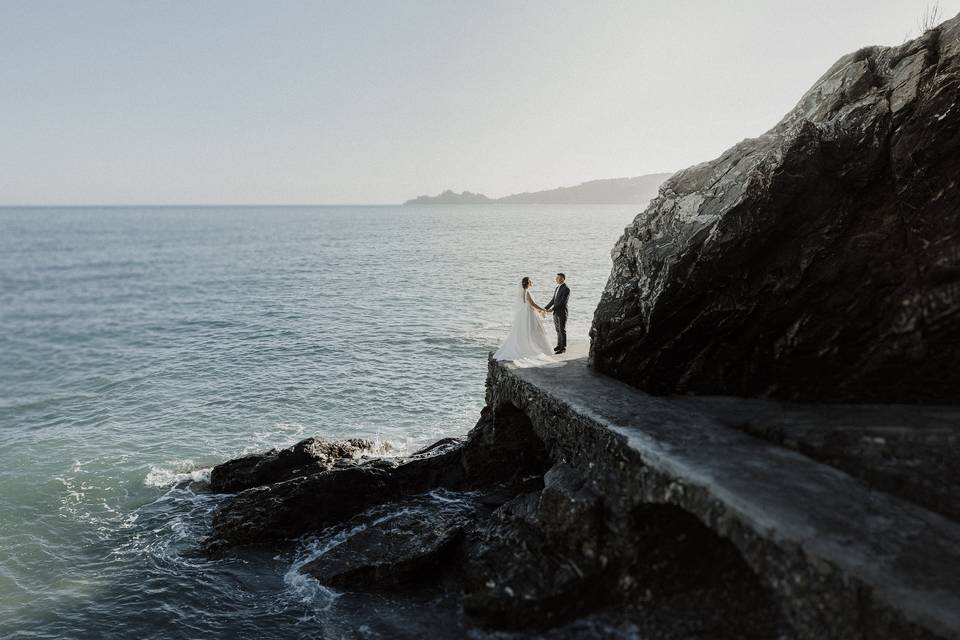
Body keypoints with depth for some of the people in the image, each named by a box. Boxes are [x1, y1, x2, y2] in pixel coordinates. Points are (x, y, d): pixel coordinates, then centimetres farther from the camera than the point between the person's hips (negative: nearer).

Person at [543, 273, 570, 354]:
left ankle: (563, 348, 4)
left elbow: (562, 302, -20)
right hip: (556, 313, 8)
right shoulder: (557, 288, 13)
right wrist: (545, 308, 8)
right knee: (558, 330, 14)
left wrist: (552, 309, -21)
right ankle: (559, 345, 23)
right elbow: (553, 300, 16)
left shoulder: (566, 289, -14)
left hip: (562, 312, -8)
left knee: (562, 330, -2)